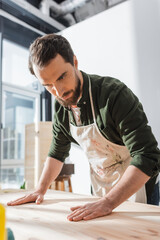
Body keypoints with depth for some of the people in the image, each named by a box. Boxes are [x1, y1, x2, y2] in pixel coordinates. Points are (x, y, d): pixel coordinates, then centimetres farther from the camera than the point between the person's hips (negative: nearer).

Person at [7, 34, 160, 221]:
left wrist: (107, 203, -39)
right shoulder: (60, 107, -7)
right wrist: (40, 190, -5)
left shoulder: (114, 94, -28)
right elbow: (57, 152, 5)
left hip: (136, 186, -5)